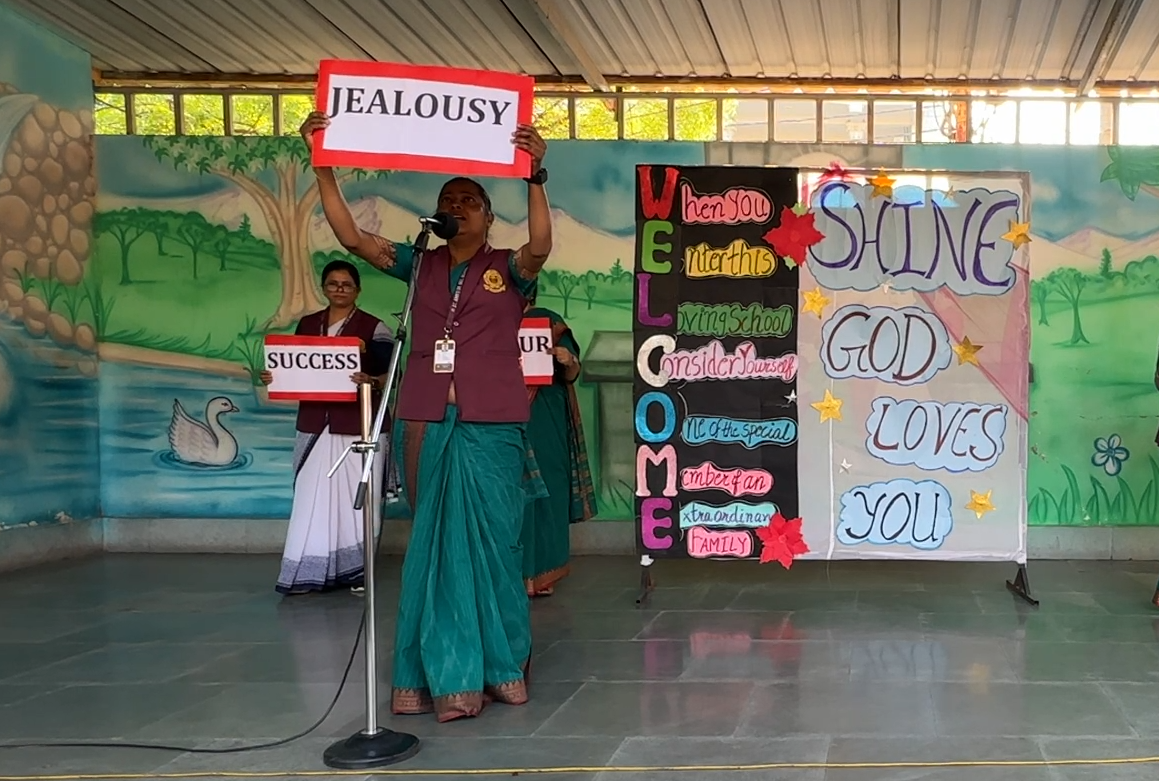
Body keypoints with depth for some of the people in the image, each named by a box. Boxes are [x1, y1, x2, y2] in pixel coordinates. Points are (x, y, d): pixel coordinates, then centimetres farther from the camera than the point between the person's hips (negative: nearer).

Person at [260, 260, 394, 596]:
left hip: (357, 427, -4)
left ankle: (355, 570, 5)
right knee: (312, 498, 1)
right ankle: (308, 572, 4)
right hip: (314, 425, 4)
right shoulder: (307, 325, 14)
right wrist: (274, 377, -1)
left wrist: (371, 382, -25)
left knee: (355, 498, -3)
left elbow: (390, 375, -5)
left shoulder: (374, 328, -1)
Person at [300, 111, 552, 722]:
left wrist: (535, 175, -30)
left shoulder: (509, 269, 4)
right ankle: (443, 671, 12)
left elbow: (541, 246, -18)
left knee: (488, 543, 1)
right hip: (427, 423, 3)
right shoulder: (419, 265, 12)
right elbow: (351, 236, 3)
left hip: (491, 426, -3)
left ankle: (498, 665, 12)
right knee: (434, 545, 5)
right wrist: (322, 165, -5)